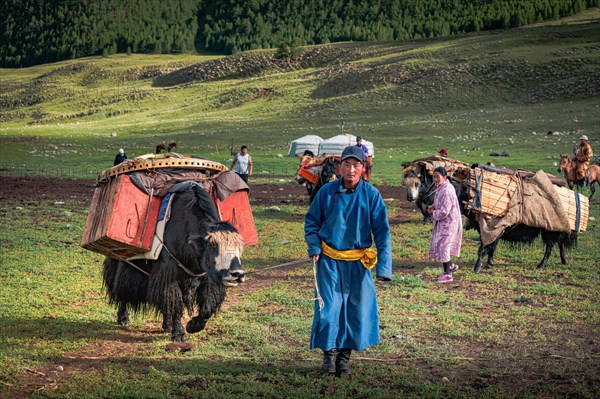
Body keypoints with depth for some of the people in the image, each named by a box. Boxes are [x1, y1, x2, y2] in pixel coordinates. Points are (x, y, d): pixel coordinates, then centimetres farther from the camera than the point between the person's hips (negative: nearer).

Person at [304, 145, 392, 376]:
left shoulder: (371, 195, -6)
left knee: (357, 309, 6)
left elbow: (382, 231, -5)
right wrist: (314, 248, -2)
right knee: (329, 308, -2)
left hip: (358, 261, 1)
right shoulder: (327, 191, -4)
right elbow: (311, 221, 10)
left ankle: (344, 356, 20)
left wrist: (383, 266, -11)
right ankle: (329, 354, 13)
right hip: (329, 260, 0)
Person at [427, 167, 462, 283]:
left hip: (447, 223, -10)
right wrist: (434, 206, 4)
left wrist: (433, 213, -11)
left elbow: (444, 212, -28)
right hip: (442, 223, 10)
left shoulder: (446, 191, -28)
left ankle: (447, 274, 6)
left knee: (442, 246, -4)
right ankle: (451, 266, 37)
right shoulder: (442, 187, 4)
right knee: (438, 245, 20)